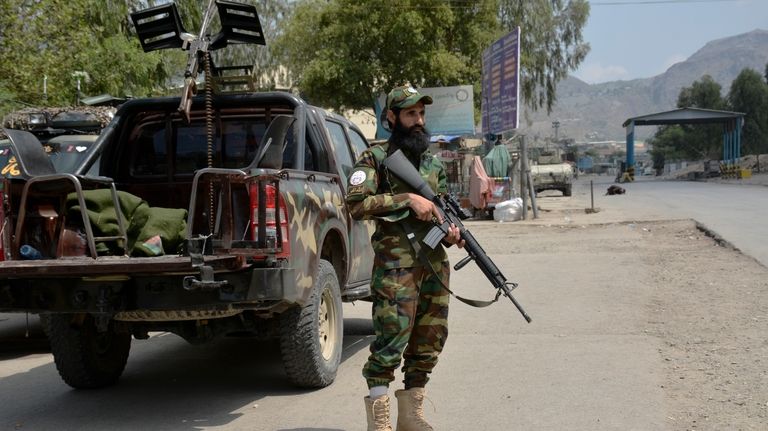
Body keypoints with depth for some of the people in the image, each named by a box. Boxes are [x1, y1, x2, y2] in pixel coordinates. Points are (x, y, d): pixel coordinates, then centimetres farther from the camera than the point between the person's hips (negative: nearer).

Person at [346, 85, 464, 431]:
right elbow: (356, 203, -13)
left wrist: (451, 232, 1)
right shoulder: (375, 158, 0)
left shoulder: (433, 163, 18)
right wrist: (408, 199, -16)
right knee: (390, 342, -9)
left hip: (435, 263, 7)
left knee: (429, 342, 9)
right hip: (396, 265, -6)